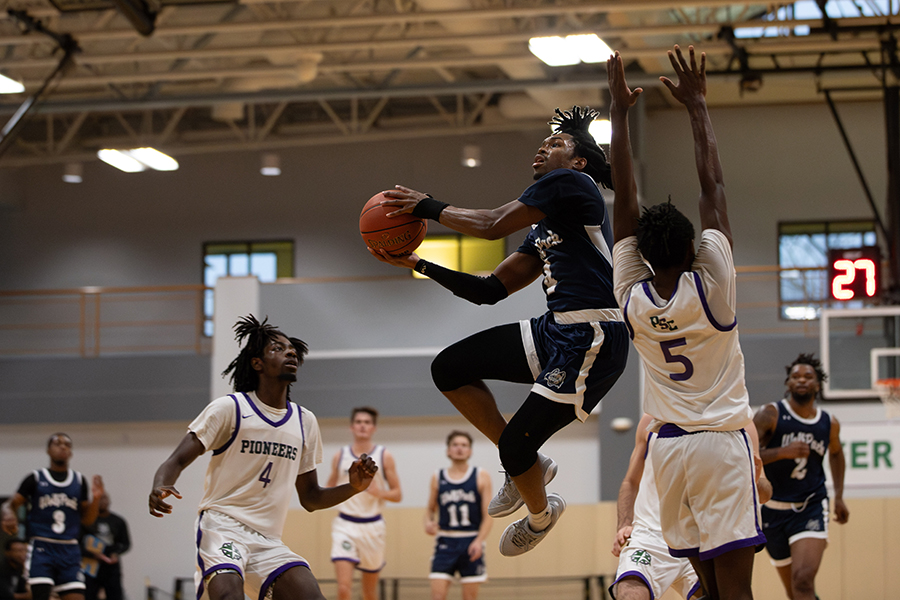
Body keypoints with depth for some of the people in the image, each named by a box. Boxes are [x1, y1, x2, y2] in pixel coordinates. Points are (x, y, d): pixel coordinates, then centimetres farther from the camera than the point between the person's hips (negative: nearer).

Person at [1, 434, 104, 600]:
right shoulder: (35, 479, 5)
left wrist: (95, 499, -4)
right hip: (41, 548, -3)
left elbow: (87, 519, 15)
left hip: (70, 551, 3)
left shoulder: (79, 481, 13)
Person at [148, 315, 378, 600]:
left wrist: (353, 487, 1)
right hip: (222, 526, -5)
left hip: (269, 542, 6)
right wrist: (159, 489, -30)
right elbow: (177, 461, -6)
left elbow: (310, 498, 20)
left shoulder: (305, 422, 13)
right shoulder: (229, 408, -3)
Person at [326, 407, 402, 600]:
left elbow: (398, 494, 2)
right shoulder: (340, 456, 4)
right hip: (345, 526, 0)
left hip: (372, 526, 0)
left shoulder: (384, 457, 1)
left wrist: (379, 492, -19)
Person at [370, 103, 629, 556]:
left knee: (515, 444, -8)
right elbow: (491, 290, 19)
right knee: (449, 369, 7)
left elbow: (493, 225, -13)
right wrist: (419, 265, 14)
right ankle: (527, 465, 19)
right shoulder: (543, 228, 22)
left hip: (591, 340, -10)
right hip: (556, 330, 10)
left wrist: (428, 207, -1)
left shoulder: (571, 183, -5)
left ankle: (540, 514, 26)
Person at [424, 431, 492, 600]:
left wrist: (479, 540, -17)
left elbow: (488, 515, -2)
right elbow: (430, 508, 18)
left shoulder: (481, 477, 2)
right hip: (445, 543, 1)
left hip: (471, 543, -1)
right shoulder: (437, 478, 8)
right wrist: (428, 522, -6)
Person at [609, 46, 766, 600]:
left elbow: (625, 201, 2)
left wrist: (620, 112, 7)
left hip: (670, 446, 4)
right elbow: (713, 186, -7)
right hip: (722, 443, -4)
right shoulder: (711, 285, -12)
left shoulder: (632, 298, -3)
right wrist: (697, 105, -1)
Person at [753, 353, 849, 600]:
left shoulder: (830, 424, 2)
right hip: (774, 508, 0)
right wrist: (782, 452, -31)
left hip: (811, 507, 0)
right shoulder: (770, 415, -9)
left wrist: (839, 496, 21)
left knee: (803, 579, -24)